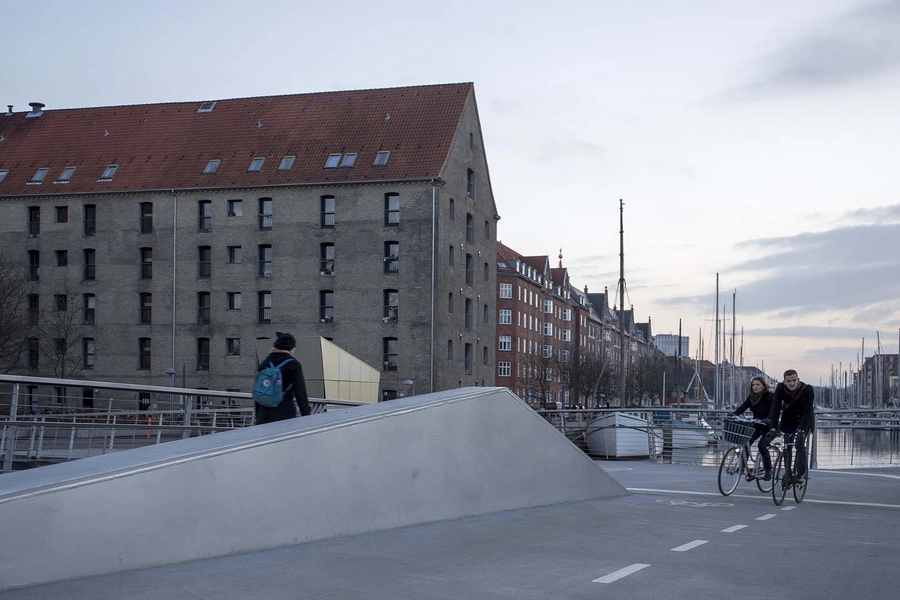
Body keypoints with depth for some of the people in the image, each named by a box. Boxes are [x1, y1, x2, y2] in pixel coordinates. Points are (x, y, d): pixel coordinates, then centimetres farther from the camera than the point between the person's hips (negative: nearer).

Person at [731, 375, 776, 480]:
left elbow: (773, 411, -26)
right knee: (746, 443, -15)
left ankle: (768, 470, -10)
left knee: (762, 445, -25)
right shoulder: (751, 396, 2)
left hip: (768, 427, -6)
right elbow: (743, 407, -8)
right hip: (756, 426, 6)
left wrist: (767, 419, -47)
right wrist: (733, 415, -26)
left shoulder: (770, 397, -14)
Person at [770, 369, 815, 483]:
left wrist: (802, 429, -39)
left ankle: (801, 472, -15)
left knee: (800, 443, -18)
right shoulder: (780, 389, -22)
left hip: (803, 420, -3)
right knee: (787, 446, 0)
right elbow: (775, 409, -23)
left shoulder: (807, 390, -28)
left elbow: (807, 411, -29)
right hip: (788, 420, 3)